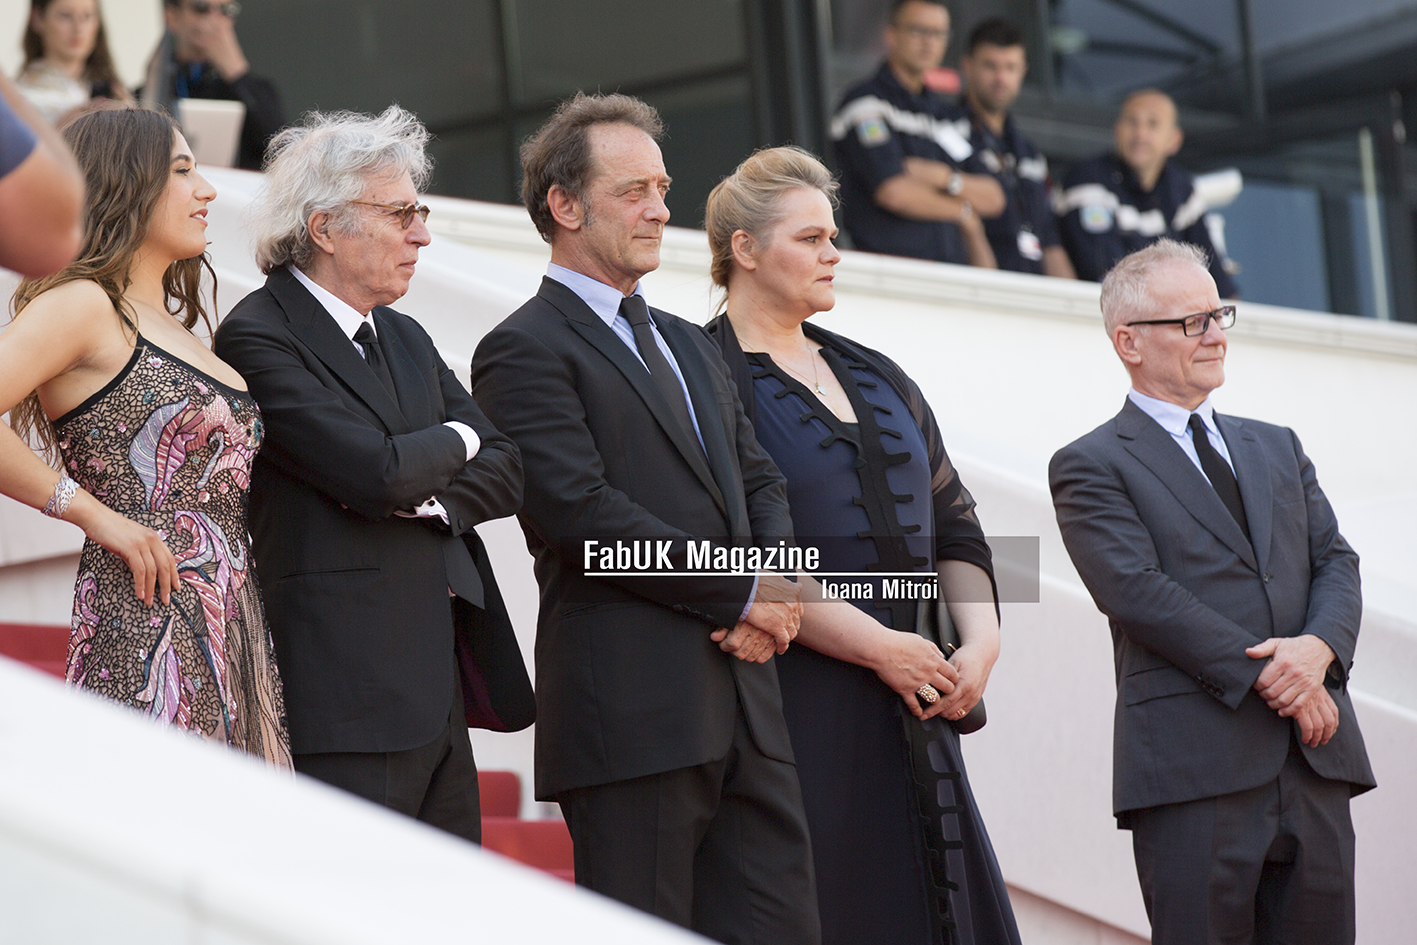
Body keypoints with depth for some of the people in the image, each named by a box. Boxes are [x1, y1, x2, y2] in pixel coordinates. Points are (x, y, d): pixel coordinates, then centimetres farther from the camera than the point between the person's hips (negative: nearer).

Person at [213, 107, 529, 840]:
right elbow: (376, 470, -19)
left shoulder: (407, 340, 20)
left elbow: (505, 471, 14)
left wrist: (426, 494, -6)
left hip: (438, 691, 9)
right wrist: (454, 443, 1)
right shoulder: (258, 336, -9)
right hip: (346, 692, -9)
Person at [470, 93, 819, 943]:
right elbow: (581, 514, -15)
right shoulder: (527, 350, -5)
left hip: (744, 705, 8)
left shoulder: (691, 347, 23)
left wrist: (772, 599, -2)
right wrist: (742, 592, -11)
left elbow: (760, 482, 20)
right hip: (628, 710, -8)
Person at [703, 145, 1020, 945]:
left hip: (916, 702, 7)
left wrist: (982, 639, 2)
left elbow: (954, 524, 19)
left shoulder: (878, 379, 18)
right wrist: (878, 645, -16)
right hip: (802, 713, -7)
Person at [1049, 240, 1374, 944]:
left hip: (1316, 756, 6)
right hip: (1193, 773, -5)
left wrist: (1319, 646, -10)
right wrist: (1268, 678, -15)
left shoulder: (1277, 449, 23)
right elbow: (1137, 592, -9)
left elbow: (1335, 561, 13)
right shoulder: (1090, 467, 3)